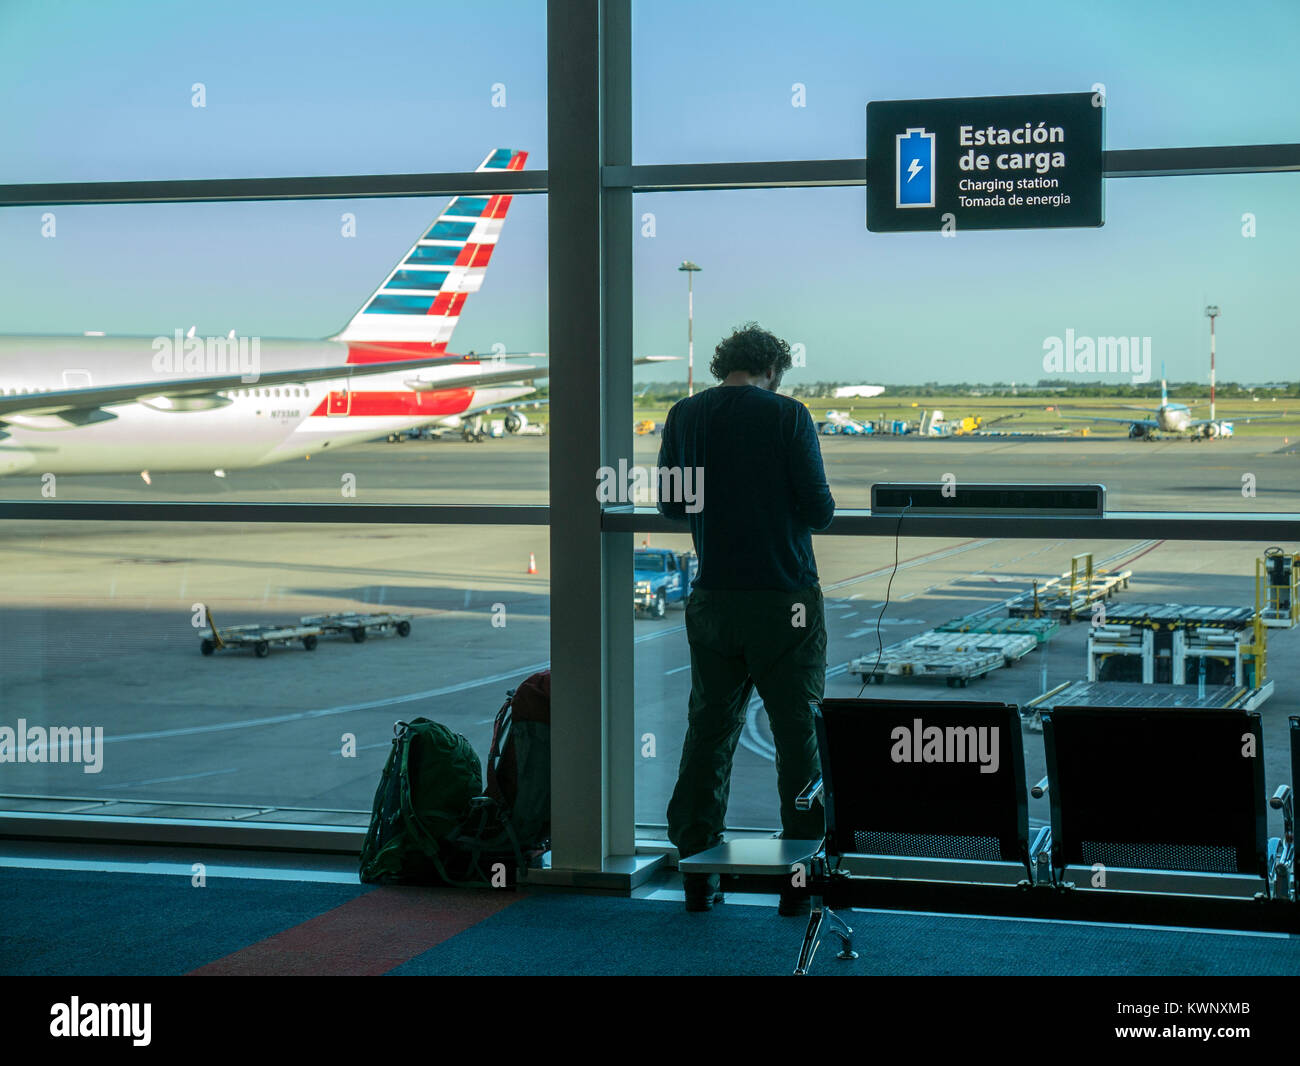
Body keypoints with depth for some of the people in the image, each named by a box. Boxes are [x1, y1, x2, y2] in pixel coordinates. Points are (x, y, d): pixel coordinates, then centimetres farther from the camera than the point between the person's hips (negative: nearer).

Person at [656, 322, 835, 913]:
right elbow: (819, 510, -10)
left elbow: (670, 504, 14)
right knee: (800, 735, 4)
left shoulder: (684, 415, 3)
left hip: (712, 600, 4)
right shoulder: (787, 416, -9)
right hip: (784, 600, -4)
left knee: (708, 731, 12)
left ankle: (696, 871, 14)